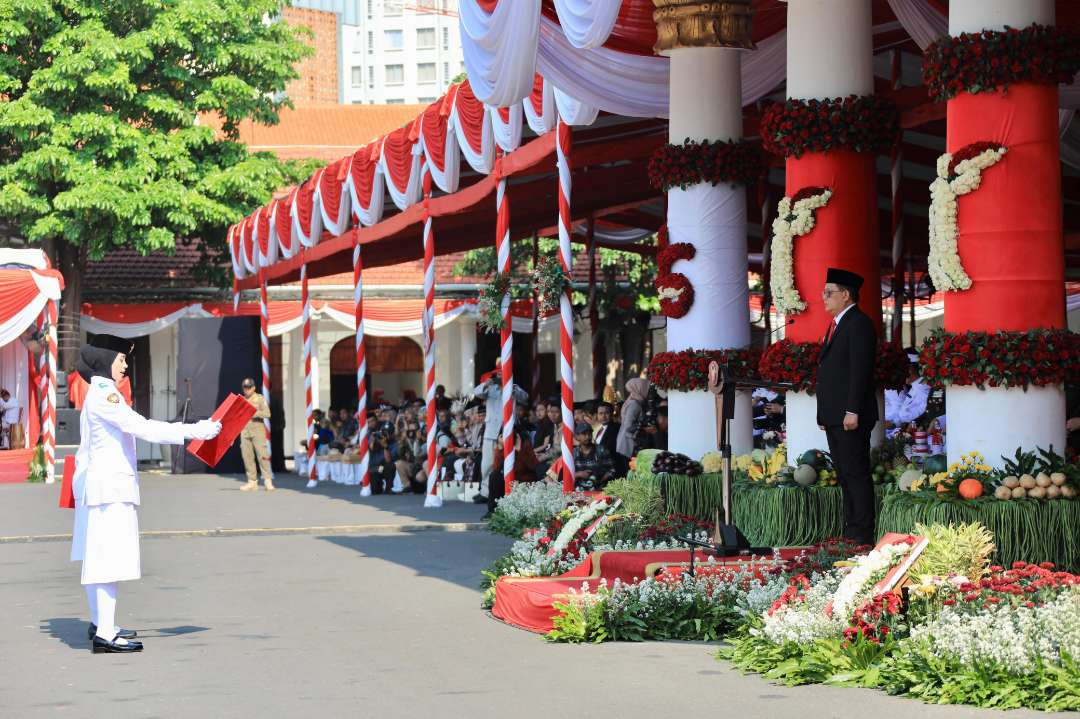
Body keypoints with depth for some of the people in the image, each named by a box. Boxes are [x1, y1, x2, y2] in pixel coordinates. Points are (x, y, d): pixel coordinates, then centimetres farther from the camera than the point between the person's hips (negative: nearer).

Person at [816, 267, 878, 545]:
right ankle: (850, 531, 15)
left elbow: (860, 371, -17)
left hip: (850, 417, -10)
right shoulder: (836, 324, 20)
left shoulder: (859, 324, -10)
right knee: (844, 475, 11)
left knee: (856, 474, -8)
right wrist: (824, 413, 18)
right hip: (834, 416, 10)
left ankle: (862, 534, -7)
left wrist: (853, 412, -22)